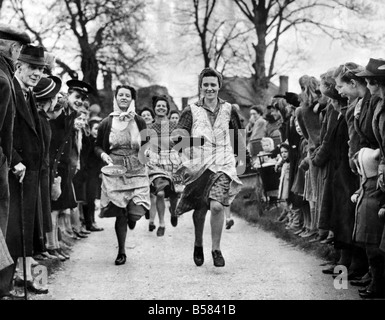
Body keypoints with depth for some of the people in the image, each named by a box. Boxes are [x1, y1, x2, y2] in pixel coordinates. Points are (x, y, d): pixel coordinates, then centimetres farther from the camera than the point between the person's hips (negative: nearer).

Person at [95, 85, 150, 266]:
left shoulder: (139, 122, 3)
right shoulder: (106, 123, 2)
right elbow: (97, 146, 10)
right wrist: (103, 155, -9)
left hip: (137, 172, 0)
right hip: (115, 172, 0)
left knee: (136, 211, -12)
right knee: (120, 213, 0)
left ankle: (131, 218, 29)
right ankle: (121, 252, 17)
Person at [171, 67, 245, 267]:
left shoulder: (229, 110, 7)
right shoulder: (191, 111, 1)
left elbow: (237, 135, 18)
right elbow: (180, 133, -11)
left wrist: (239, 158, 19)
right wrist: (177, 138, -34)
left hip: (222, 165, 0)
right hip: (198, 166, 0)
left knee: (217, 206, -16)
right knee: (200, 209, 7)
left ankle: (216, 249, 0)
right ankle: (198, 244, 33)